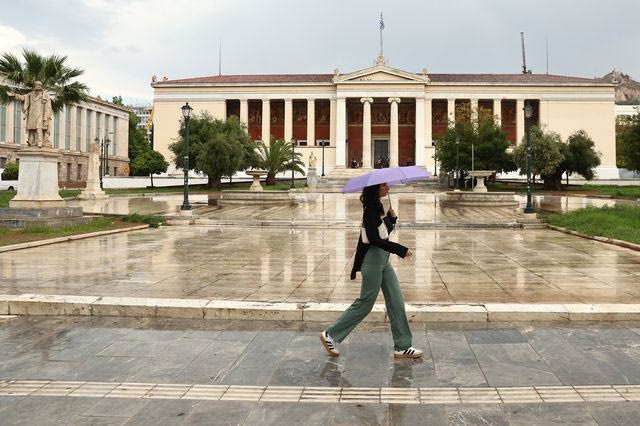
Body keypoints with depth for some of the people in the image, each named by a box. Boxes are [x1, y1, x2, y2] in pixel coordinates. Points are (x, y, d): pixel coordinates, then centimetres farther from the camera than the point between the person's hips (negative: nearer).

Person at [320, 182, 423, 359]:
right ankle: (330, 335, 14)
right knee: (365, 303, 1)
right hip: (373, 260, -9)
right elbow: (374, 239, -23)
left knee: (396, 302, 8)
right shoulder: (370, 209, -17)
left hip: (383, 260, 9)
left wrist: (391, 217, 0)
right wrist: (401, 250, -23)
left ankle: (402, 347, 15)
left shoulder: (377, 207, 11)